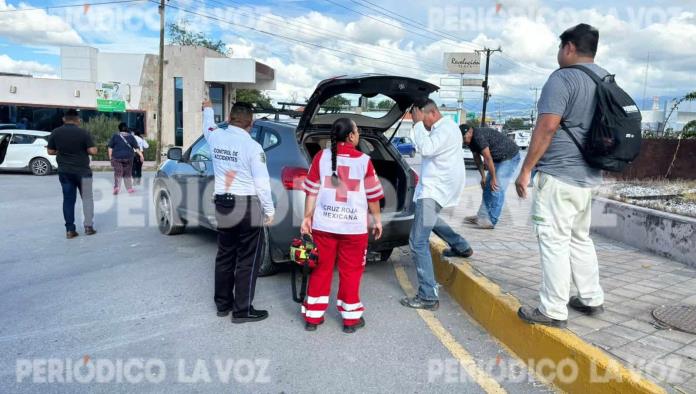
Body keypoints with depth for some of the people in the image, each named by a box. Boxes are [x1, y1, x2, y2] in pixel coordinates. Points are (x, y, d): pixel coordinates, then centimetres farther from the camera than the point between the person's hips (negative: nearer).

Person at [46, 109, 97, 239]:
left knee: (68, 200, 7)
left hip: (64, 172, 3)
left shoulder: (55, 133, 0)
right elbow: (93, 151, -13)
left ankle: (70, 230, 6)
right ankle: (88, 226, 4)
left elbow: (50, 151, 5)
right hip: (82, 171, -3)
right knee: (87, 198, 8)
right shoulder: (83, 132, -11)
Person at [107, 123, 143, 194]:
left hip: (117, 157, -1)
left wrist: (110, 156, 5)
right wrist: (141, 155, 2)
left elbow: (110, 147, -1)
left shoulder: (115, 136, 0)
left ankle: (117, 187, -18)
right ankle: (129, 188, 15)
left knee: (118, 173, -2)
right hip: (128, 157, 1)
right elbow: (136, 147, -1)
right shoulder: (130, 136, 3)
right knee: (128, 173, 11)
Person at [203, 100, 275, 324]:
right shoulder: (252, 146, -15)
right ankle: (242, 310, 10)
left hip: (222, 206, 7)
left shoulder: (216, 137, 2)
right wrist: (270, 210, -4)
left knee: (225, 256, 17)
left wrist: (207, 109, 48)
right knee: (248, 261, 3)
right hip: (247, 207, -6)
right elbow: (262, 183, -15)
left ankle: (222, 304, 29)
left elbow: (208, 126, 27)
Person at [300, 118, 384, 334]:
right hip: (354, 227, -2)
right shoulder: (363, 160, -5)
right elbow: (373, 195, 0)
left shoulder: (321, 156, 0)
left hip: (323, 225, 2)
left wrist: (307, 217, 8)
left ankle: (312, 317, 22)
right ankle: (351, 318, 22)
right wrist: (377, 220, 12)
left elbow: (312, 191, 1)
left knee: (321, 270, 13)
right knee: (350, 272, 11)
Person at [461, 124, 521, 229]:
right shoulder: (471, 140, 0)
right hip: (498, 159, 10)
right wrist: (483, 177, 8)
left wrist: (493, 178, -23)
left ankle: (491, 221, -11)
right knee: (488, 188, 9)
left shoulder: (479, 135, -29)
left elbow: (488, 158, -28)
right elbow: (477, 158, 8)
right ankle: (482, 216, 14)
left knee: (496, 189, -14)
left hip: (510, 157, -10)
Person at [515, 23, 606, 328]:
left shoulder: (563, 78, -12)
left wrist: (526, 169, -15)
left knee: (554, 240, -4)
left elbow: (547, 126, -20)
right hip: (587, 175, 9)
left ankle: (553, 311, 2)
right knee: (580, 238, 19)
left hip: (558, 174, -9)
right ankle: (591, 299, 27)